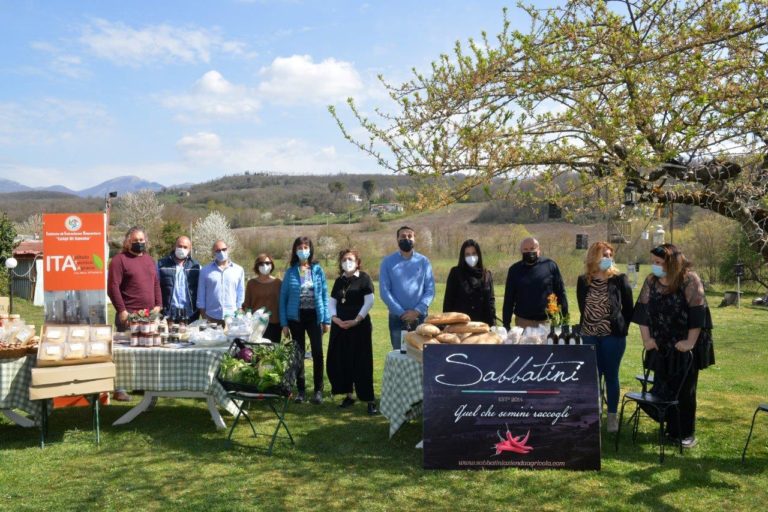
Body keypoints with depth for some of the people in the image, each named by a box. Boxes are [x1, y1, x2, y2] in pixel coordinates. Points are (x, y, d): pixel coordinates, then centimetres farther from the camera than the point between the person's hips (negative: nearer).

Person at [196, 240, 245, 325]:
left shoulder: (239, 270, 6)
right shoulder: (205, 271, 4)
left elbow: (241, 293, 8)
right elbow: (201, 294, 6)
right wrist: (203, 316, 3)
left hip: (232, 317, 0)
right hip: (211, 317, 0)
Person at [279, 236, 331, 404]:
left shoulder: (318, 270, 3)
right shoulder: (290, 272, 3)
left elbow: (324, 295, 3)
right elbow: (283, 298, 4)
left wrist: (327, 320, -2)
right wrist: (284, 323, -1)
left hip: (314, 316, -1)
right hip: (296, 317, 1)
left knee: (317, 352, -5)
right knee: (299, 354, 8)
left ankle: (318, 390, 5)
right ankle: (301, 390, 18)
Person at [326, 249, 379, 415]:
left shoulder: (364, 278, -2)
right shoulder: (339, 281, 14)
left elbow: (369, 301, -9)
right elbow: (331, 302, 13)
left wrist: (357, 320, -16)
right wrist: (334, 317, -6)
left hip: (359, 326, -5)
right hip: (339, 326, 5)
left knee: (362, 363, -6)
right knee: (339, 362, 5)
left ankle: (370, 400, -1)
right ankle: (349, 395, 19)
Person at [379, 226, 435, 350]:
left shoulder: (423, 261, 5)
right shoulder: (388, 262, 2)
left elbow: (430, 290, 0)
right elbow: (385, 291, -4)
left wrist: (417, 311, -12)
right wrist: (401, 312, -12)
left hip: (420, 317, 1)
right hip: (397, 317, -1)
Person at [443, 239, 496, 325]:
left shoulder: (486, 275, 8)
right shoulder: (455, 273, 3)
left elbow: (490, 300, 6)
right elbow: (448, 300, 2)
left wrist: (492, 324, -2)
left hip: (481, 323, 2)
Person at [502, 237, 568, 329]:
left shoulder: (550, 266, 0)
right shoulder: (515, 270, 5)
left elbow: (560, 293, 3)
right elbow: (509, 299, 7)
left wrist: (565, 318, 0)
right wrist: (506, 324, 3)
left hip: (547, 322, -1)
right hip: (523, 322, 1)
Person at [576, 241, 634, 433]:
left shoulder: (619, 279, -5)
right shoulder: (583, 281, 2)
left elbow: (629, 308, 2)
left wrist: (621, 328, 0)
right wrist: (587, 326, 8)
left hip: (613, 336, -2)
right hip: (589, 337, 2)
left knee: (611, 376, 6)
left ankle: (612, 416, 17)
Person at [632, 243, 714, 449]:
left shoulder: (689, 280, -13)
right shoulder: (651, 281, 1)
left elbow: (697, 312, -17)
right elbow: (642, 310, 4)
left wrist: (690, 342, -19)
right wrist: (646, 338, -2)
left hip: (684, 346, -4)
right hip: (661, 346, 4)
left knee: (684, 389, 4)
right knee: (662, 388, 6)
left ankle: (687, 433, 17)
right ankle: (670, 429, 22)